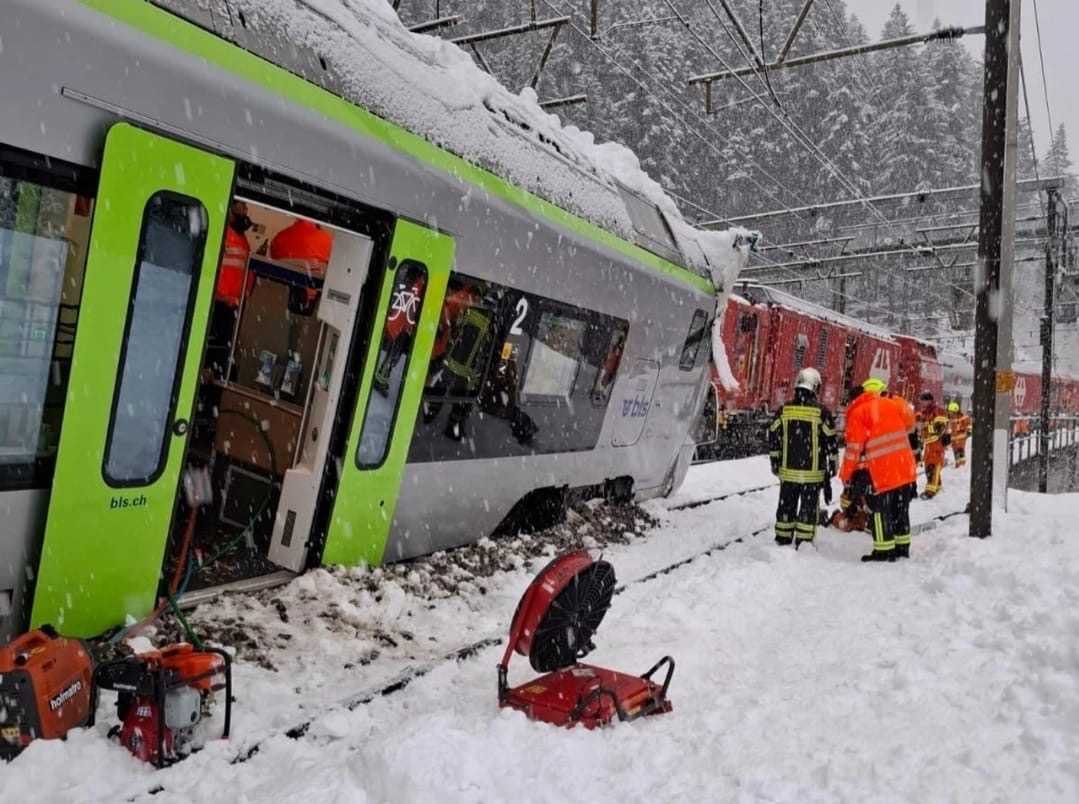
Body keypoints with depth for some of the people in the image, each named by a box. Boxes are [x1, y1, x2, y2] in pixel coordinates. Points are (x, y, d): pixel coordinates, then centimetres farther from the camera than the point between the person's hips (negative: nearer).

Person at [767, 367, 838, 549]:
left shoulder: (784, 410, 0)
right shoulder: (821, 412, -9)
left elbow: (773, 437, 5)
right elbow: (830, 441, -4)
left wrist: (775, 462, 15)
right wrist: (832, 465, 7)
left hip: (788, 470, 3)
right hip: (812, 471, -3)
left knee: (787, 504, 13)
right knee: (809, 507, 5)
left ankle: (782, 539, 19)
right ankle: (804, 542, 7)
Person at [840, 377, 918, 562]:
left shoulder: (859, 412, -5)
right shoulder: (892, 405, 10)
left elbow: (854, 446, -8)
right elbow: (907, 426, 19)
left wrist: (846, 473, -1)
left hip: (880, 470, -6)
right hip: (904, 466, 6)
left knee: (881, 510, 2)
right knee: (900, 508, 16)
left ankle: (884, 551, 3)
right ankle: (902, 547, 24)